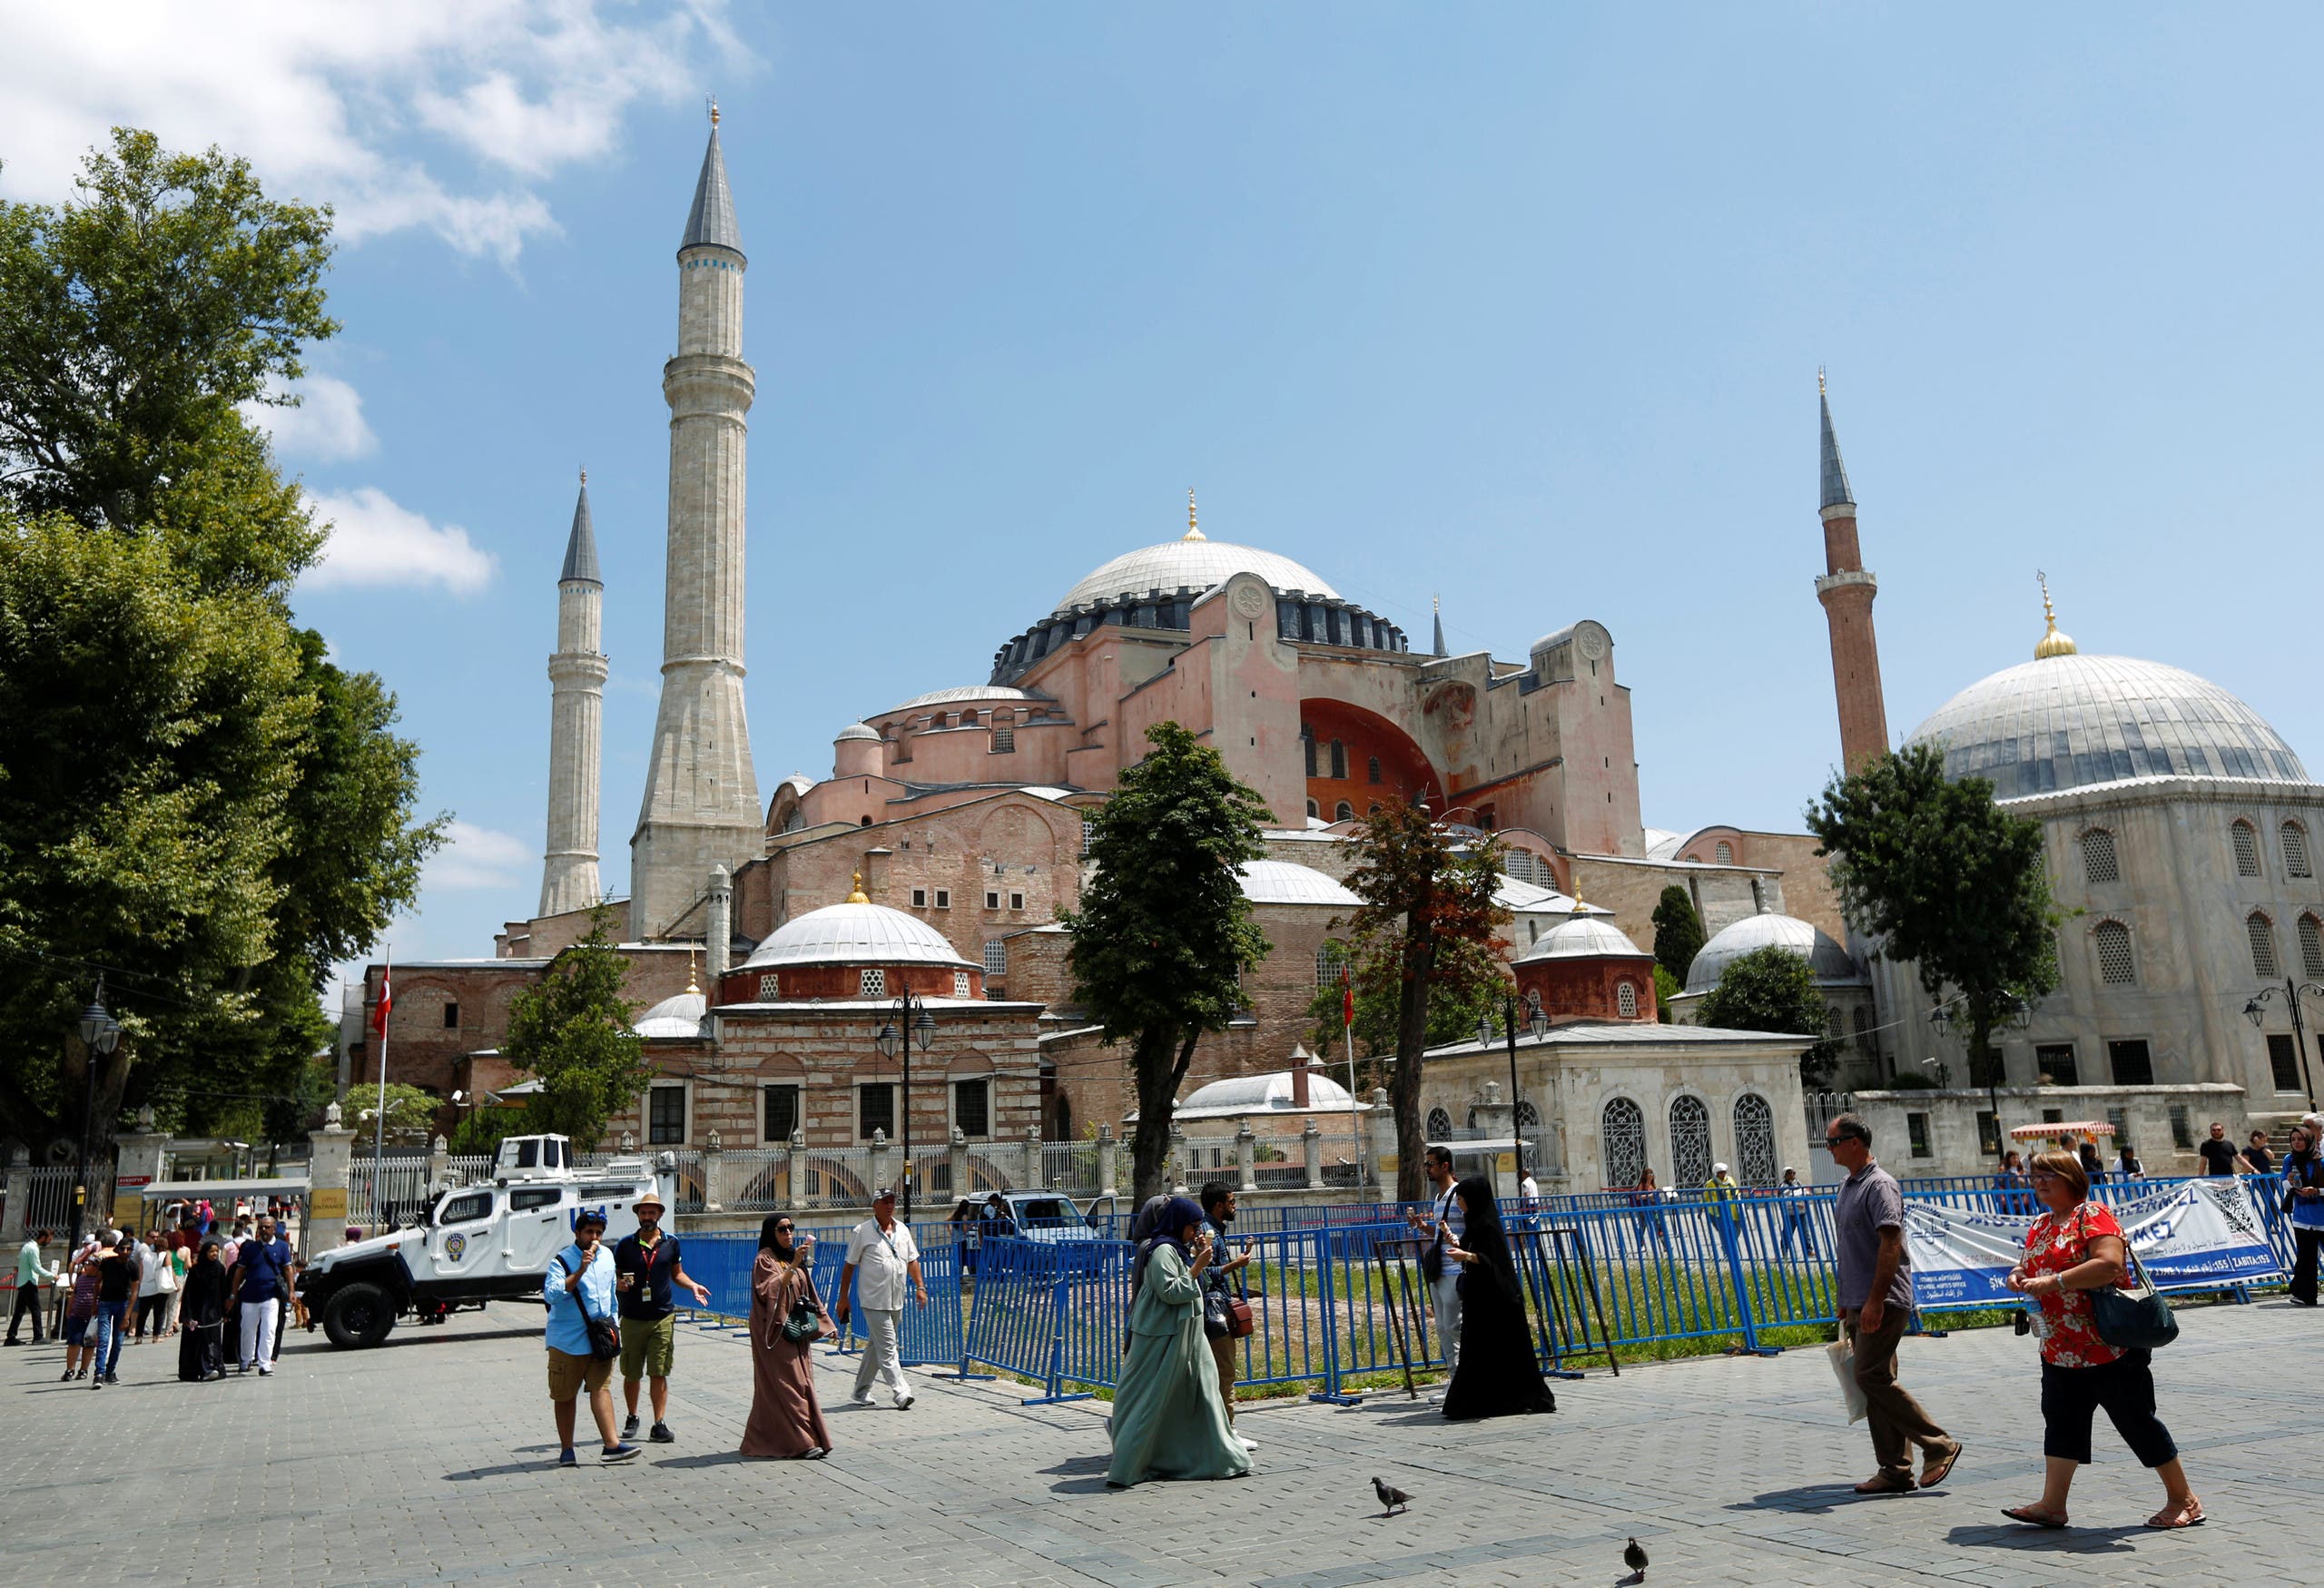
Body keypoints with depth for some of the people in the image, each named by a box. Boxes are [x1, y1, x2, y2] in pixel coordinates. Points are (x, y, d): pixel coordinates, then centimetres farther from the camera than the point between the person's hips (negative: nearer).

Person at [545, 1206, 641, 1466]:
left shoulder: (607, 1256, 10)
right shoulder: (562, 1261, -11)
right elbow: (551, 1294, -27)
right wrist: (580, 1271, -31)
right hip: (567, 1339, -4)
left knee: (600, 1387, -6)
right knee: (565, 1395, 6)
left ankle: (611, 1445, -11)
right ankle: (566, 1449, 18)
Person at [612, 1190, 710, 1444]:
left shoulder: (671, 1243, 6)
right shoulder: (626, 1244, 1)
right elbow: (614, 1276, 7)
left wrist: (693, 1286, 0)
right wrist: (619, 1284, -15)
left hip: (663, 1317, 0)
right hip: (632, 1318, 0)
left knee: (659, 1373, -2)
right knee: (631, 1374, 8)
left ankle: (659, 1424, 2)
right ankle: (632, 1418, 28)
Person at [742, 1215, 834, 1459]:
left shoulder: (793, 1257, 14)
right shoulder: (765, 1259, -9)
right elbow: (770, 1290, -24)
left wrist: (825, 1321, 18)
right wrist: (793, 1266, -31)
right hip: (775, 1331, -8)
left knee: (800, 1382, 7)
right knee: (787, 1384, -9)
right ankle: (800, 1442, -9)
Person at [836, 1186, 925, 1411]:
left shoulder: (902, 1230, 10)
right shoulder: (862, 1232, -5)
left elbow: (912, 1261, 17)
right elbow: (849, 1266, -2)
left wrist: (919, 1286, 6)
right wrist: (843, 1298, -2)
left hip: (896, 1301, 6)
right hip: (874, 1301, -6)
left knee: (876, 1346, 14)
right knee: (887, 1347, -11)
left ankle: (861, 1391, 25)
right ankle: (901, 1393, -13)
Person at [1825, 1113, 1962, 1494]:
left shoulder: (1879, 1185, -13)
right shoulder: (1849, 1187, 17)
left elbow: (1891, 1244, -20)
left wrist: (1875, 1299, -24)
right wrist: (1846, 1302, 22)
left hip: (1883, 1302, -10)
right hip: (1861, 1304, 10)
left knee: (1872, 1377, -12)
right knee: (1875, 1382, 8)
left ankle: (1938, 1446, 0)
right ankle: (1895, 1470, 12)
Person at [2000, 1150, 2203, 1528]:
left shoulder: (2092, 1214, -12)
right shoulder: (2040, 1226, 13)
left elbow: (2109, 1263, -26)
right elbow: (2031, 1264, 23)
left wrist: (2053, 1282, -25)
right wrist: (2018, 1276, -1)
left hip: (2110, 1344, -8)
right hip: (2061, 1349, 8)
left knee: (2136, 1420, 3)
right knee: (2061, 1422, 7)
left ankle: (2184, 1500, 19)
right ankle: (2052, 1505, 11)